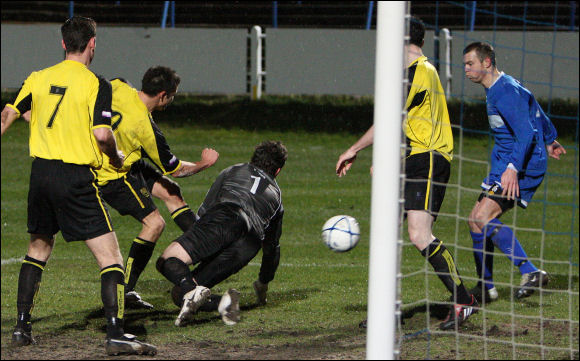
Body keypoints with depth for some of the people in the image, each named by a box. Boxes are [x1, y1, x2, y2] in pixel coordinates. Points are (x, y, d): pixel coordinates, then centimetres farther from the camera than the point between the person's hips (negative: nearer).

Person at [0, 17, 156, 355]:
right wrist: (117, 158, 2)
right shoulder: (96, 84, -8)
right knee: (111, 257, -4)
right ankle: (116, 334, -14)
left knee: (38, 249, 24)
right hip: (77, 178, -6)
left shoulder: (38, 79, 8)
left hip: (41, 172, 6)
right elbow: (102, 134, -16)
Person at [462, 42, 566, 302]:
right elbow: (537, 112, 30)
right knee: (476, 220, 10)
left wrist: (513, 168, -37)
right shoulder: (496, 89, 15)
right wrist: (549, 140, 46)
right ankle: (485, 287, 18)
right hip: (506, 164, 10)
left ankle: (530, 272, -29)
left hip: (525, 167, -10)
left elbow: (527, 134, -26)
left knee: (483, 217, -23)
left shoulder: (506, 92, -17)